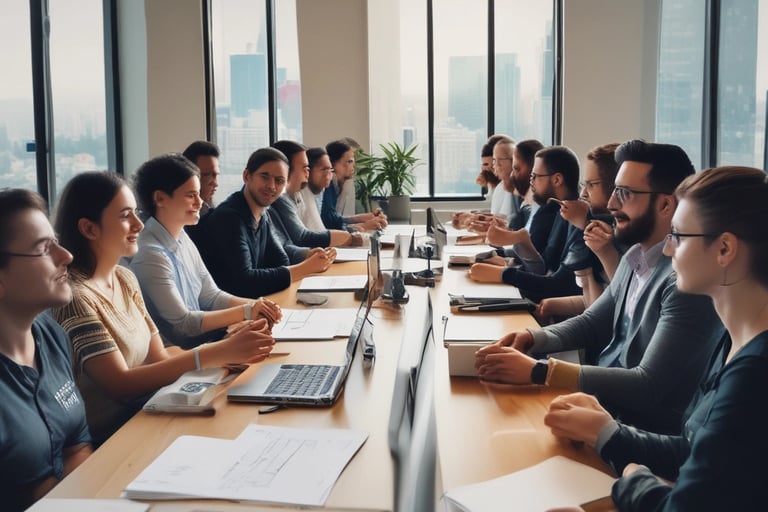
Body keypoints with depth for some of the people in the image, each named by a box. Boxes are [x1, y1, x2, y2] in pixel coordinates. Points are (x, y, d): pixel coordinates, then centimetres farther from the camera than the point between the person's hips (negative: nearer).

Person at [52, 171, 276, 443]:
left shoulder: (125, 279, 7)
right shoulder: (74, 295, -18)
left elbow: (159, 356, 4)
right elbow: (120, 384, -22)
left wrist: (229, 348, -12)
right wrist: (217, 353, -25)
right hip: (107, 438, -7)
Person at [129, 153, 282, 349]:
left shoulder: (182, 238, 6)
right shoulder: (150, 254, -21)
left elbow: (211, 296, 8)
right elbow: (183, 323, -19)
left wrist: (255, 304, -8)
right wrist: (246, 312, -19)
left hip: (199, 343, 8)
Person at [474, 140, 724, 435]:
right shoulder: (635, 256, 5)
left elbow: (649, 386, -27)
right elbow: (592, 323, 15)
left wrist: (538, 371, -29)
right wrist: (534, 338, -6)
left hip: (644, 430, -7)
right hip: (600, 397, 8)